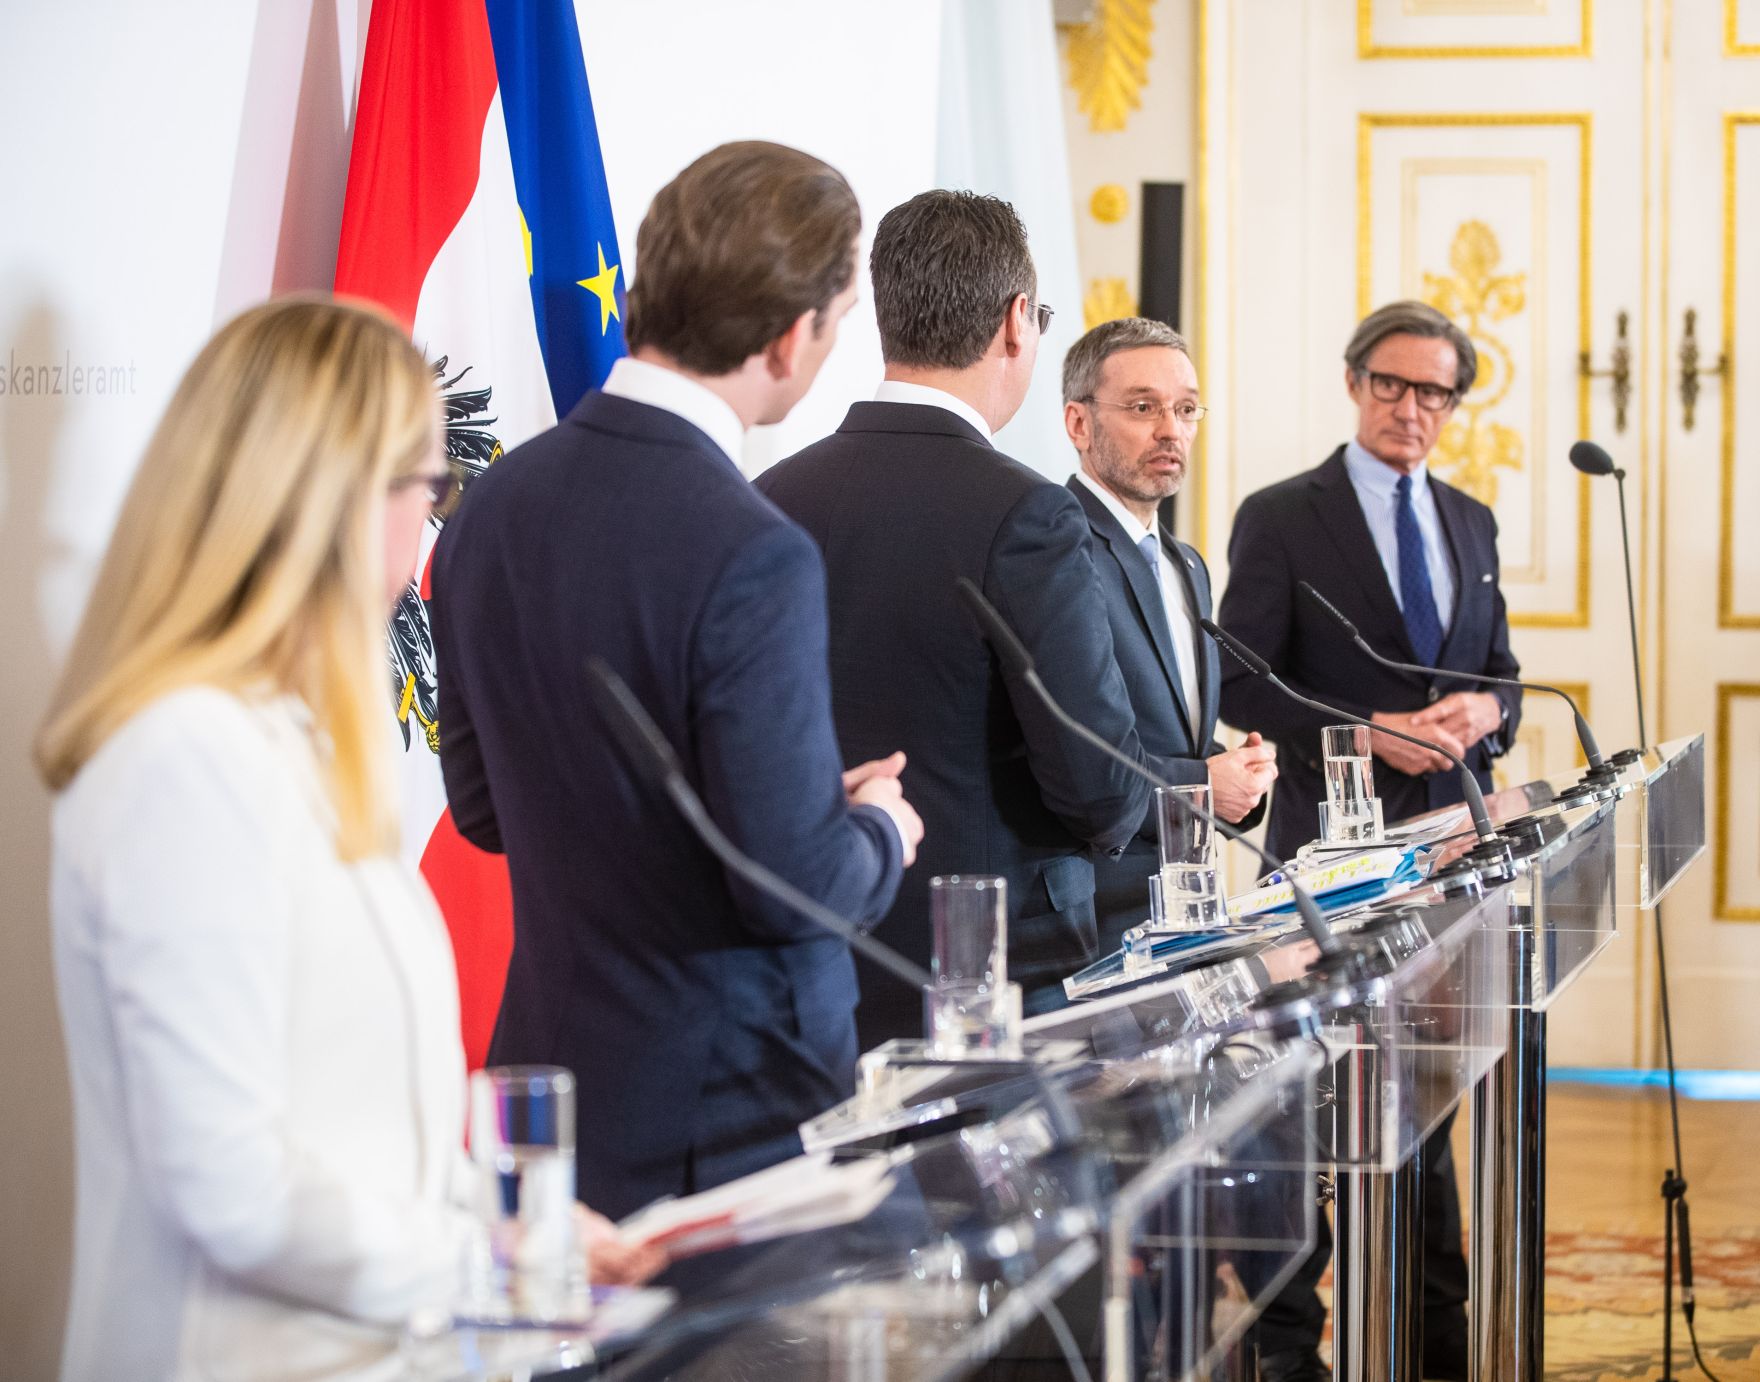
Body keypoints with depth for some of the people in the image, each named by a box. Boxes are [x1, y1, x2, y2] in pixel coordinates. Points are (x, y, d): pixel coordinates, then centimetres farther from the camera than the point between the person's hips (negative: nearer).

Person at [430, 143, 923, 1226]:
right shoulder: (752, 558, -22)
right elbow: (794, 882, -22)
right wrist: (879, 832, 2)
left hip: (551, 1071, 8)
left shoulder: (495, 505, 2)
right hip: (720, 1121, -7)